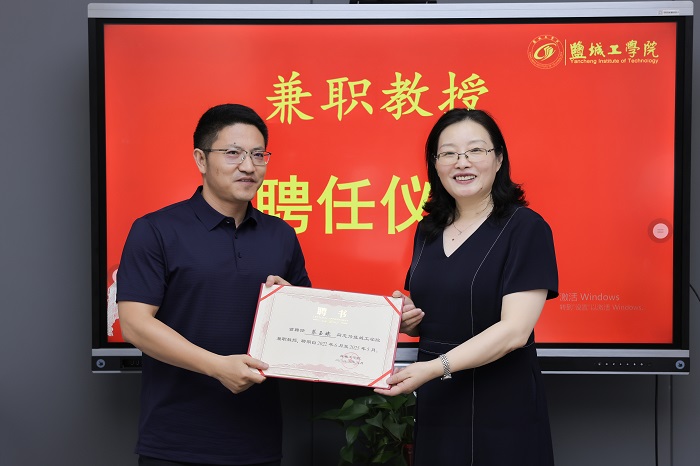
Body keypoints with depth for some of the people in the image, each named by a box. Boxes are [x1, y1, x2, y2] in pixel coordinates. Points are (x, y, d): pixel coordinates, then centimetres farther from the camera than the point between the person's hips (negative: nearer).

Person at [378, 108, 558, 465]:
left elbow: (514, 329, -19)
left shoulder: (525, 228, -10)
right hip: (435, 408, 5)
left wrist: (436, 367, -28)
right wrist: (405, 319, -3)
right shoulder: (428, 231, 8)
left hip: (500, 412, -5)